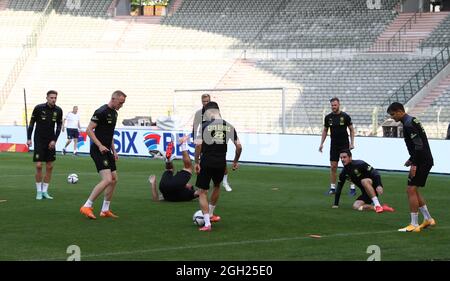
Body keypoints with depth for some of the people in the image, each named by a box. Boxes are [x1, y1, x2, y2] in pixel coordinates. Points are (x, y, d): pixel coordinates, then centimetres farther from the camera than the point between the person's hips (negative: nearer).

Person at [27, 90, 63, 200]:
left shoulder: (58, 110, -1)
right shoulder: (38, 108, -10)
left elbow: (59, 126, 7)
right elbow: (32, 123, -2)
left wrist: (54, 140, -3)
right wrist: (29, 138, -6)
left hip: (50, 142, 3)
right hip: (39, 140, -3)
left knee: (49, 167, 3)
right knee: (39, 166, -9)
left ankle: (45, 191, 13)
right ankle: (39, 191, 3)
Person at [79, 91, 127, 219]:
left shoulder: (114, 113, 15)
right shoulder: (101, 112, -14)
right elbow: (89, 129, -16)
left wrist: (114, 151, 21)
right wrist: (100, 145, -22)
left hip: (107, 151, 10)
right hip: (98, 150, -10)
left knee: (114, 179, 9)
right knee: (107, 180, -18)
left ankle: (105, 210, 16)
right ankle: (87, 206, -12)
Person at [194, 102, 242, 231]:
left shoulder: (205, 125, -8)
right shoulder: (229, 126, 4)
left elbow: (198, 145, -16)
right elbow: (239, 146, 4)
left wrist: (196, 162, -8)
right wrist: (235, 161, 17)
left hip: (206, 162, -4)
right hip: (221, 163, 4)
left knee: (203, 192, 5)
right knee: (217, 187, 30)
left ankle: (207, 223, -6)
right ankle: (210, 214, 44)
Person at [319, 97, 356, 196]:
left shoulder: (345, 116, -6)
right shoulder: (328, 117, 3)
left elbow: (351, 129, 0)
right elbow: (325, 130, 13)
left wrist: (352, 143, -8)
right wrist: (321, 143, 7)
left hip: (344, 144, -3)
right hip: (334, 145, 3)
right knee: (333, 166, 2)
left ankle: (352, 188, -1)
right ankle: (332, 188, 10)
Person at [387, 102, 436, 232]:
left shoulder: (408, 125, -17)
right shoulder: (412, 120, 15)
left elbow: (419, 146, -23)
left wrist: (414, 164, -22)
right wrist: (412, 159, 20)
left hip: (422, 162, -10)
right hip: (425, 161, 10)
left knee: (411, 190, -8)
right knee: (413, 190, 16)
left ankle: (414, 225, -7)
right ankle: (428, 219, 22)